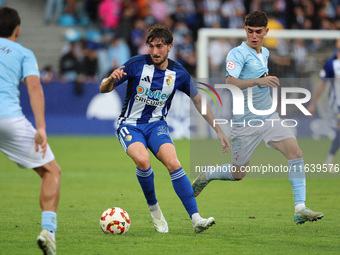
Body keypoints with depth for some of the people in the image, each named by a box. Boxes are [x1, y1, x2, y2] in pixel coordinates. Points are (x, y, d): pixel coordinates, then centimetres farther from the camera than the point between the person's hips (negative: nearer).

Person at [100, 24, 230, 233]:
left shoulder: (178, 73, -3)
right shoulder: (137, 64, -11)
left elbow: (198, 101, 11)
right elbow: (104, 89, -5)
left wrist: (219, 130, 10)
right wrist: (111, 79, -30)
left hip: (157, 125, 2)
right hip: (130, 125, -2)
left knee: (173, 163, -26)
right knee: (142, 160, -33)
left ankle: (196, 219, -27)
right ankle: (154, 208, -8)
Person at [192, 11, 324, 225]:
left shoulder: (265, 53, 11)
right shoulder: (238, 54, -13)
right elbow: (230, 83, -30)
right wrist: (258, 81, -39)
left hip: (269, 118, 6)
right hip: (245, 123, -6)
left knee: (296, 153, -15)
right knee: (238, 174, 3)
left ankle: (300, 209, -17)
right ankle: (206, 175, 35)